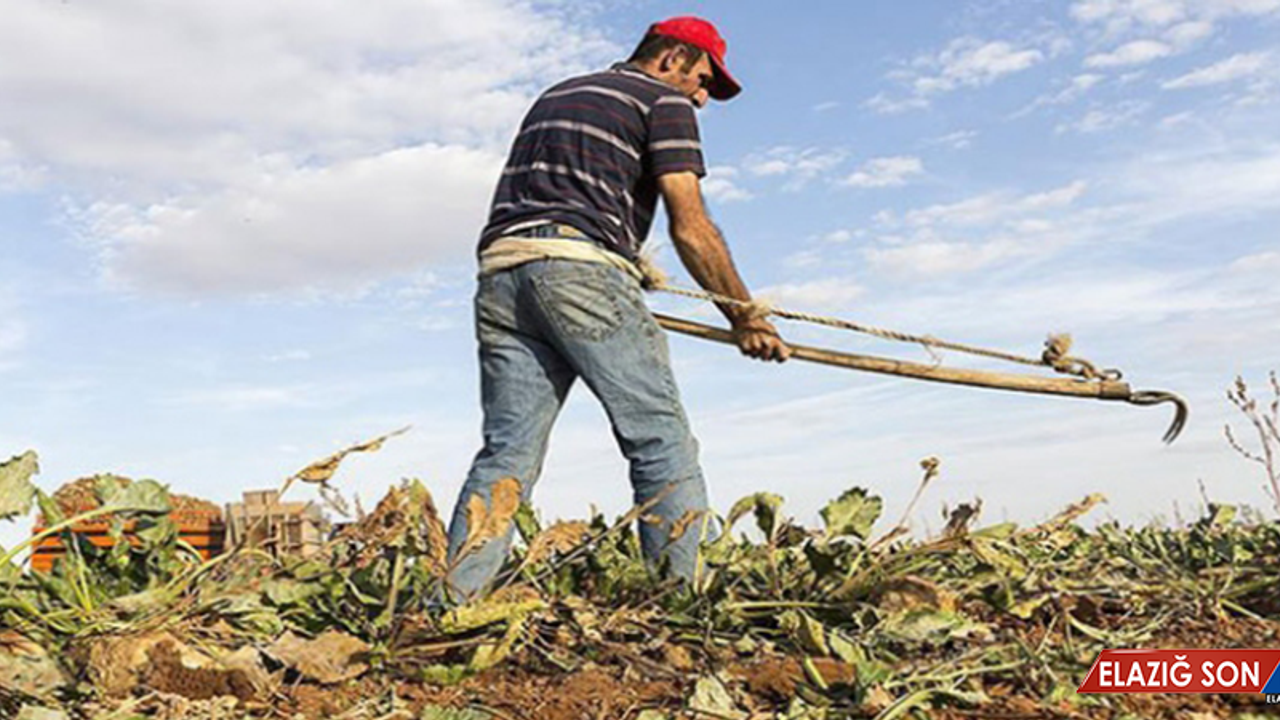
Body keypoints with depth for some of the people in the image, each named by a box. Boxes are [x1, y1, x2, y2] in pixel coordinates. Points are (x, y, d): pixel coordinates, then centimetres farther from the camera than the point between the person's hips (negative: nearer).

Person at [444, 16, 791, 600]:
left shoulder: (554, 96, 32)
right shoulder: (663, 101, 10)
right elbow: (689, 227, 0)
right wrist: (746, 318, 7)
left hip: (500, 272, 7)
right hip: (580, 269, -7)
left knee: (506, 453, 4)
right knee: (662, 444, -1)